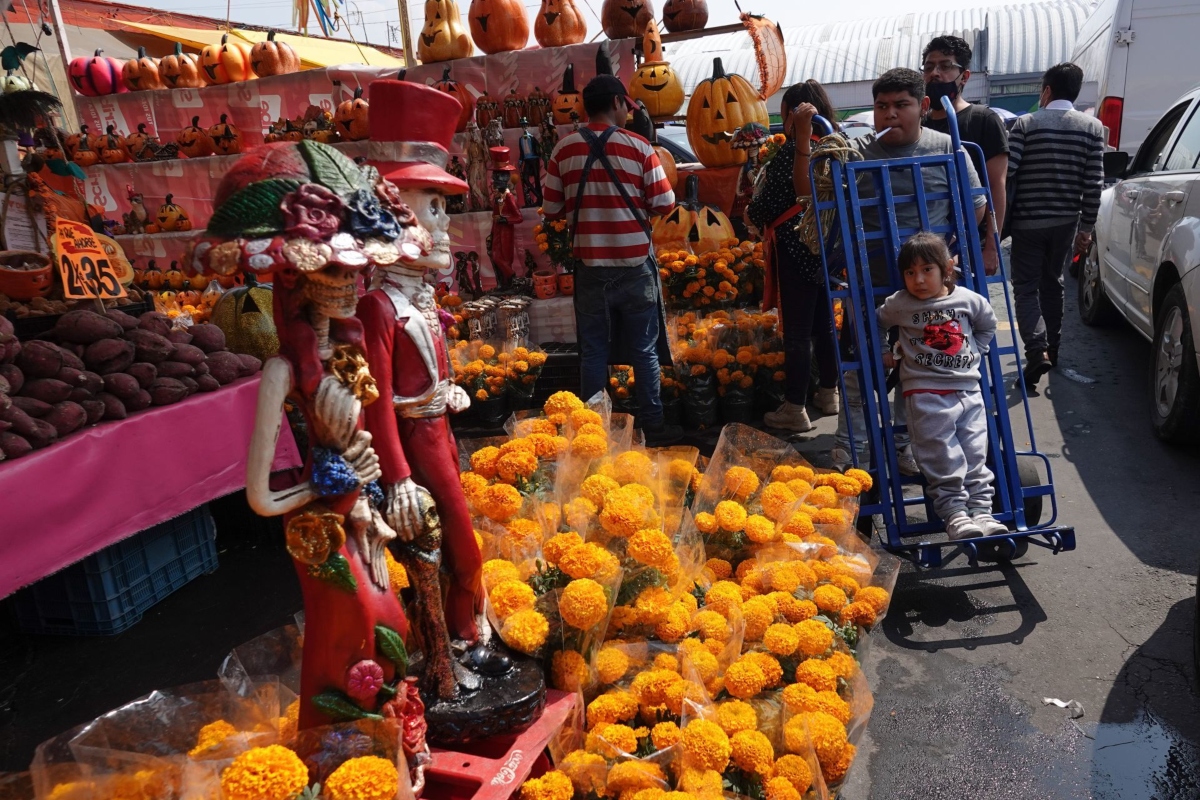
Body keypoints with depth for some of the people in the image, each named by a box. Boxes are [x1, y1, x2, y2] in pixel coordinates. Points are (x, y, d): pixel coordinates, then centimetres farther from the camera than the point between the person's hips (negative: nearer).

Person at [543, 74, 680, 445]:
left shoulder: (564, 149, 1)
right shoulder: (638, 146, -6)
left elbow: (552, 209, 3)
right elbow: (664, 203, -5)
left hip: (590, 265, 2)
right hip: (635, 263, -2)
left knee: (593, 352, 9)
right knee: (644, 350, 7)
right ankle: (652, 427, 14)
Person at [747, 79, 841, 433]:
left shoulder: (790, 150, -15)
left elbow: (769, 202, -13)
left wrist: (751, 213, 9)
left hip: (796, 249, -7)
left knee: (797, 329, -2)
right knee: (824, 321, 18)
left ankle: (795, 409, 3)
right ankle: (828, 393, 30)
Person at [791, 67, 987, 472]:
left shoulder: (946, 148, -1)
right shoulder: (857, 151, -2)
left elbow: (976, 207, 6)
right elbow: (808, 191, -10)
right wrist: (803, 142, -22)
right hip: (868, 282, 0)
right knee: (860, 366, 10)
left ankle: (905, 442, 31)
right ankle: (848, 444, 24)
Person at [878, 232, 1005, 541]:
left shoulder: (969, 300, 6)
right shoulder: (898, 304, -2)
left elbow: (987, 324, 24)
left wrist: (976, 353, 13)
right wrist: (881, 355, 7)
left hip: (968, 390, 3)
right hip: (926, 393, -3)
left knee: (975, 456, 2)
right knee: (943, 457, -7)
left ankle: (981, 511, 7)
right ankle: (954, 514, -2)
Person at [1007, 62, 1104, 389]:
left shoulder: (1026, 124, -7)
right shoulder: (1092, 127, 1)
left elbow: (1006, 170, -13)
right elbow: (1094, 183, -2)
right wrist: (1086, 227, 5)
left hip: (1028, 221, -3)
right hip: (1065, 222, 3)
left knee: (1026, 287, 1)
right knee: (1052, 283, 19)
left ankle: (1037, 349, -18)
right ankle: (1052, 346, 28)